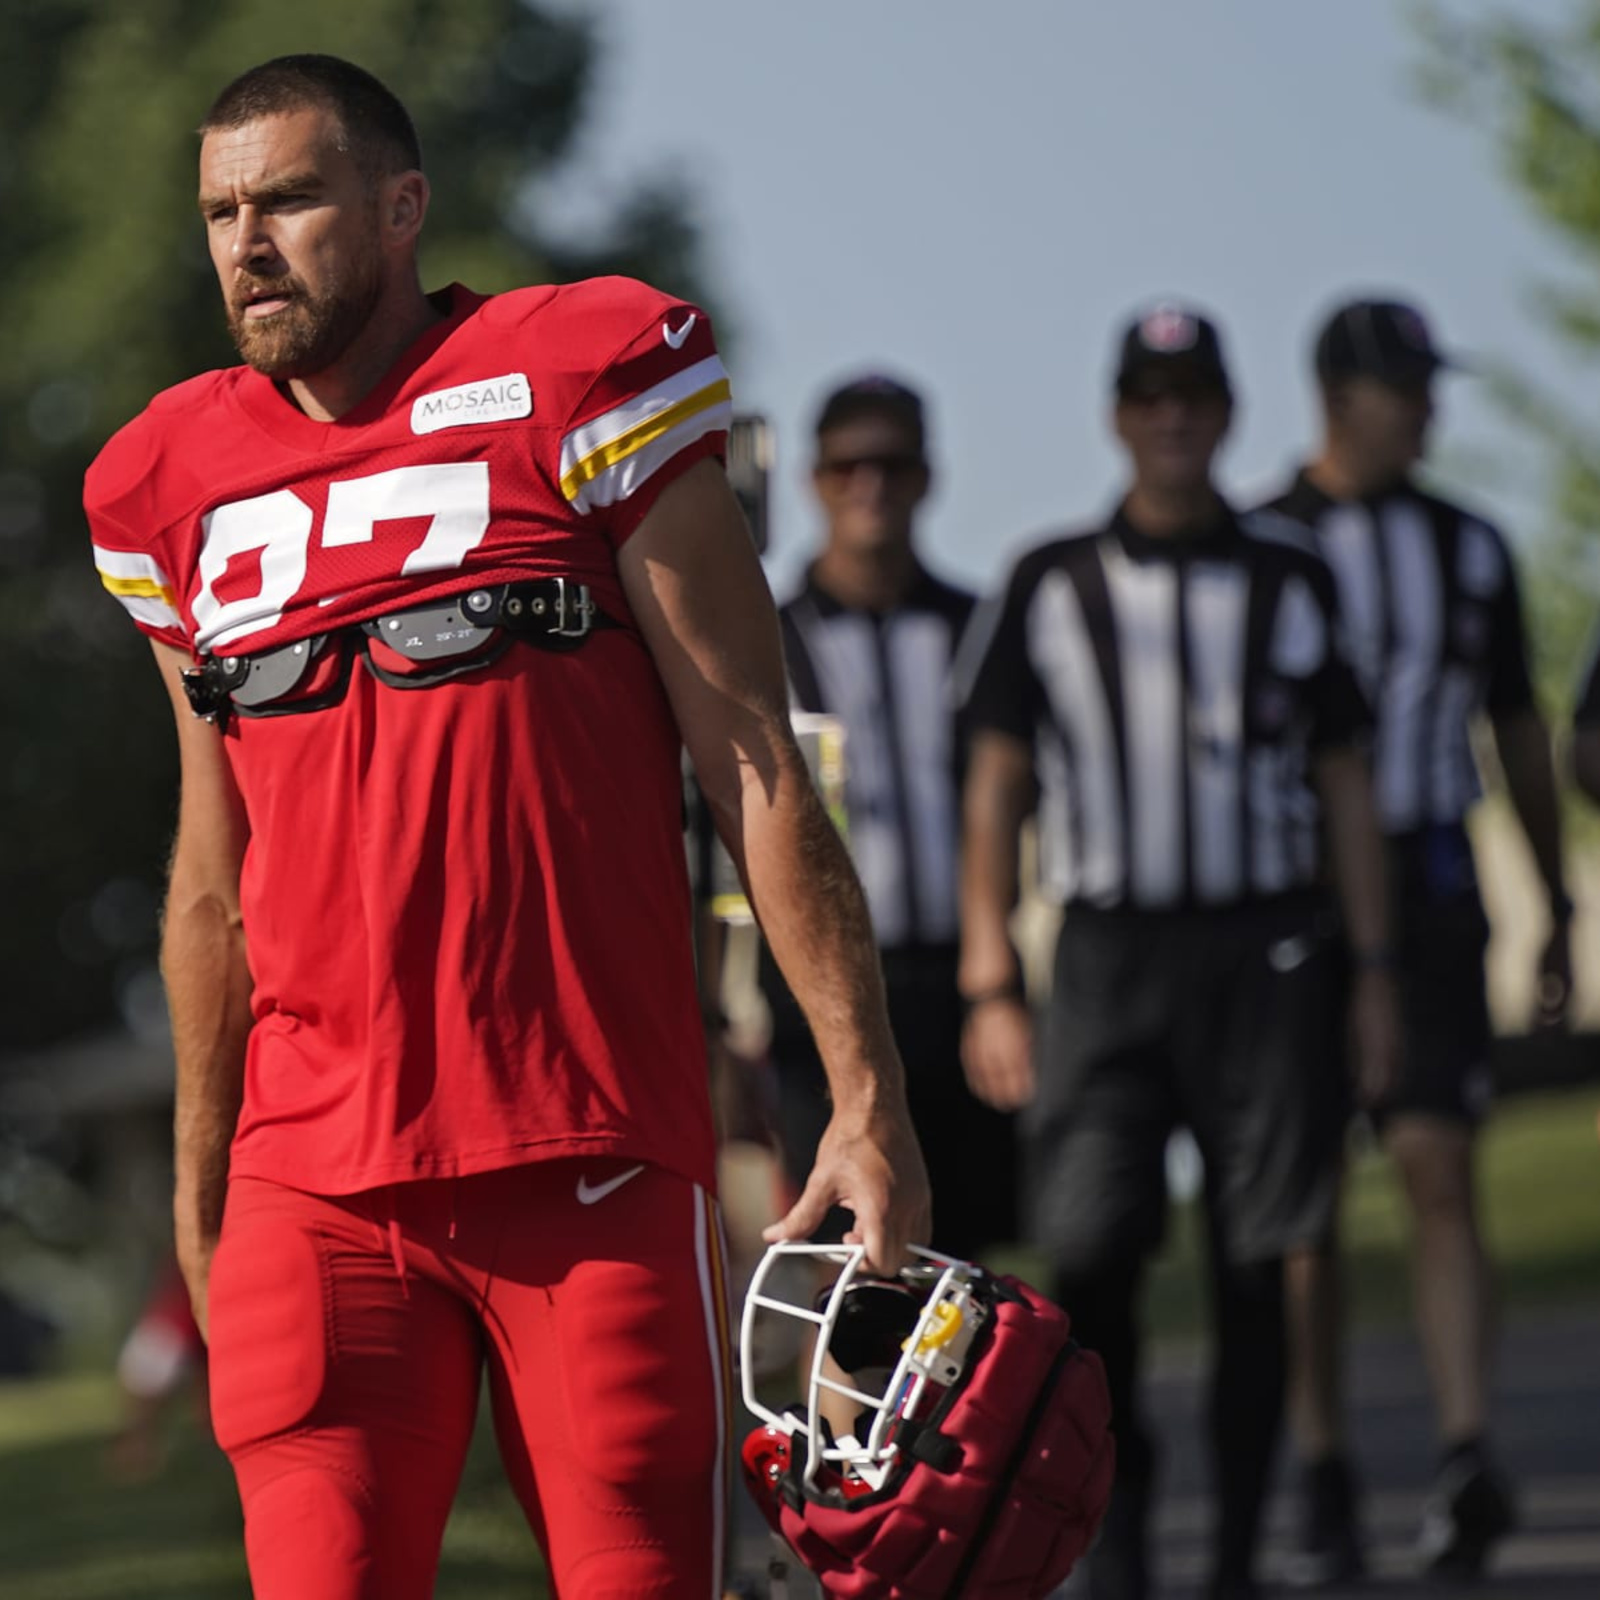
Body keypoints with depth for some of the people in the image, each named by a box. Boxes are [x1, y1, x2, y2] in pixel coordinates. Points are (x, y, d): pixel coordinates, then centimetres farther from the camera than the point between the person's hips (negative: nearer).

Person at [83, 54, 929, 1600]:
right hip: (315, 1177, 3)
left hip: (595, 1156, -3)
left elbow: (758, 777, -1)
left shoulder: (578, 387, -1)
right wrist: (201, 1189, 22)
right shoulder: (183, 486, 13)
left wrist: (865, 1097, -7)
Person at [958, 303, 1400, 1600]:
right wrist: (991, 988, -2)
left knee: (1252, 1266, 0)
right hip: (1111, 952, 0)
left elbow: (1346, 787, 11)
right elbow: (996, 793, 6)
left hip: (1267, 952, 0)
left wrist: (1372, 969, 3)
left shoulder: (1290, 582, 8)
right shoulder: (1053, 589, 6)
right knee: (1088, 1249, -14)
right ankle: (1118, 1481, 9)